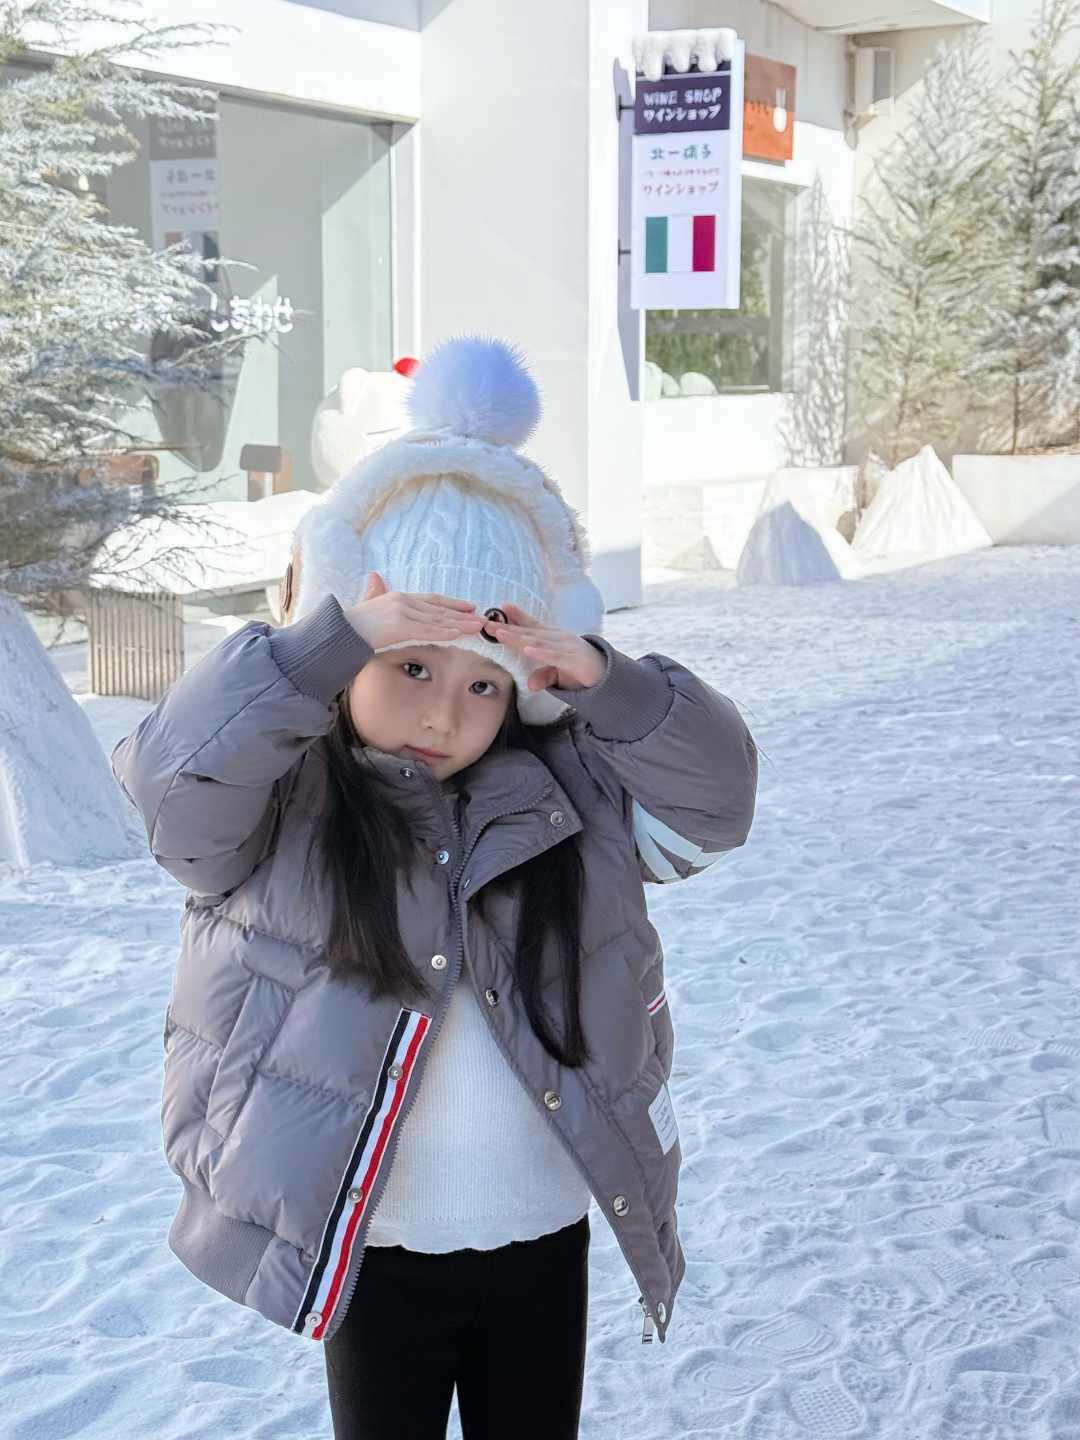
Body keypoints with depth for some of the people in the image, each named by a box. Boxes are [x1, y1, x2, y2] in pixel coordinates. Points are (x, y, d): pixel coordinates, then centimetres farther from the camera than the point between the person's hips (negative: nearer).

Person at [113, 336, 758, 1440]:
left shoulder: (566, 792, -2)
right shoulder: (279, 811, -11)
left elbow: (712, 799, -9)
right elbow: (174, 768, -28)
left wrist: (606, 684, -26)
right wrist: (342, 633, -38)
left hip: (544, 1240, 3)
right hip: (371, 1252, -2)